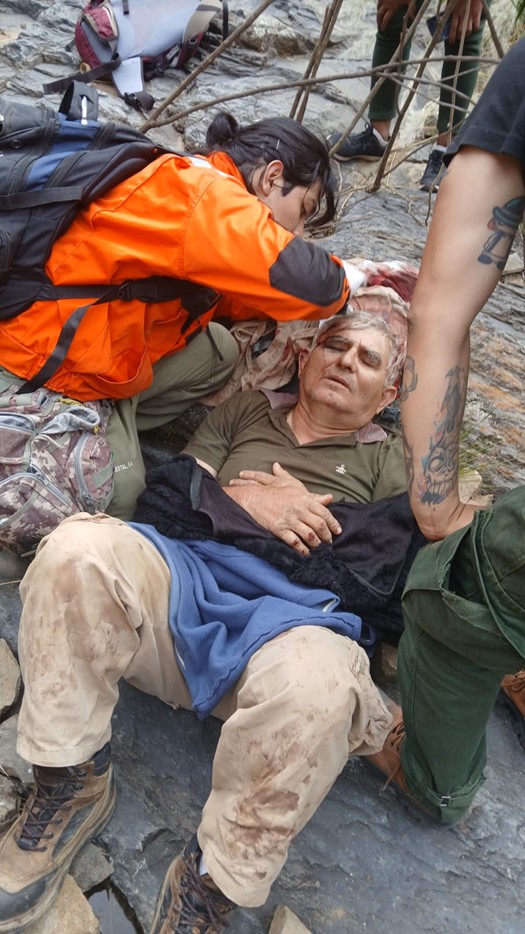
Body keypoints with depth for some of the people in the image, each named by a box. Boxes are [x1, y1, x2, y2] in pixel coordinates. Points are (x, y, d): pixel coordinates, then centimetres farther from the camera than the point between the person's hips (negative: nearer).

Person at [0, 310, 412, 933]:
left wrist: (306, 517, -2)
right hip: (186, 582, 3)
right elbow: (159, 495, 13)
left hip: (291, 616, -2)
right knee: (78, 548, -27)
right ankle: (72, 783, -11)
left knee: (317, 679, -38)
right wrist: (240, 501, -4)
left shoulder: (388, 462, 20)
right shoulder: (245, 413, 25)